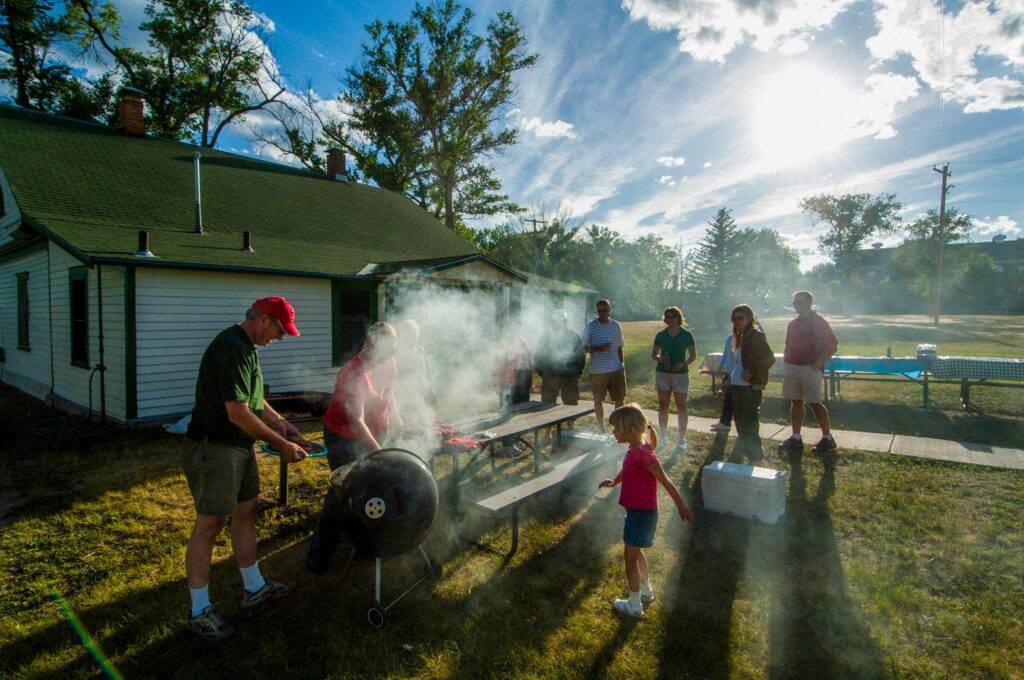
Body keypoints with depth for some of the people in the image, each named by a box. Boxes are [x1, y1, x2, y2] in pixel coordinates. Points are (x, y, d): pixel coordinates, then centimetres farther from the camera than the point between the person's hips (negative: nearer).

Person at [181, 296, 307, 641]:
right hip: (213, 448, -10)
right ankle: (199, 611, 15)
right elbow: (238, 413, -26)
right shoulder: (232, 348, -22)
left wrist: (279, 422, 11)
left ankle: (254, 587, 30)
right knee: (209, 524, 0)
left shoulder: (245, 347, 12)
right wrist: (281, 444, -19)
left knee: (247, 510, 16)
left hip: (238, 446, 10)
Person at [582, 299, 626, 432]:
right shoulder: (589, 327, -1)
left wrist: (622, 366, 12)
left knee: (620, 399, 3)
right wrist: (599, 348, -18)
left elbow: (619, 348, 15)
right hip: (597, 370, -2)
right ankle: (601, 429, 21)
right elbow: (585, 348, -1)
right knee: (598, 401, 7)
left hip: (616, 369, 2)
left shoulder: (616, 326, 9)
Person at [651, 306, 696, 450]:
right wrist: (659, 359, -9)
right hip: (662, 373, 2)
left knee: (681, 406, 1)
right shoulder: (661, 335, 6)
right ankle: (662, 436, 17)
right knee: (662, 405, 6)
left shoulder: (686, 335, 0)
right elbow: (653, 354, 13)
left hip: (680, 373, -2)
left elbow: (693, 355, 2)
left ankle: (682, 439, 10)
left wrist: (683, 364, -16)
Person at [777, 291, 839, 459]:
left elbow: (833, 346, -9)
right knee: (796, 402, 8)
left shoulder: (818, 321, -5)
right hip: (792, 367, 7)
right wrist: (786, 358, 10)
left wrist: (818, 363, -15)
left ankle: (827, 438, 8)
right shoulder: (793, 324, 16)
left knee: (814, 403, -5)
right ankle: (796, 438, 13)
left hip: (810, 368, -7)